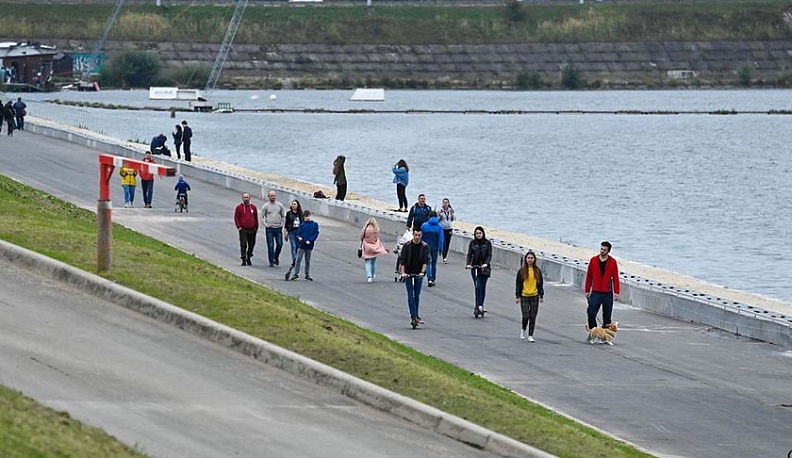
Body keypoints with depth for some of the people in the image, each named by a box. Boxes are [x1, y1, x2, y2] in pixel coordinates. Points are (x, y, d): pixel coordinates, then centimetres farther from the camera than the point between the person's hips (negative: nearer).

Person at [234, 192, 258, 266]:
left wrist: (256, 228, 10)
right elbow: (236, 218, 2)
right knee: (243, 245, -9)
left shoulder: (253, 207, 10)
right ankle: (244, 260, -6)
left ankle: (248, 258, 26)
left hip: (252, 230, 3)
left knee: (251, 245, 9)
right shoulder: (239, 207, 2)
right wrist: (239, 227, -8)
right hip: (243, 230, -3)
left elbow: (256, 219, 14)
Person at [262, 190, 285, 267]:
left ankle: (276, 258, 23)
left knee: (280, 244, 0)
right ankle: (271, 262, 2)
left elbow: (283, 216, 16)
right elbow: (262, 217, 2)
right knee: (270, 246, -3)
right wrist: (266, 225, -10)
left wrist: (281, 224, 6)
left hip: (278, 228, 2)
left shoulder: (280, 205, 7)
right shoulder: (265, 206, 0)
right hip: (269, 229, -2)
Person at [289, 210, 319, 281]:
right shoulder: (302, 225, 0)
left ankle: (307, 275, 19)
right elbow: (299, 233, 2)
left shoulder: (315, 224, 3)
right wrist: (299, 237, -20)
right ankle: (296, 274, -2)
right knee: (298, 259, -6)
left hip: (309, 245, 1)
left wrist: (310, 240, -12)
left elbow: (316, 234, -1)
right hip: (302, 244, -1)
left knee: (308, 260, 11)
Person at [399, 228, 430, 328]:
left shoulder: (424, 246, 0)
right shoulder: (407, 246, -1)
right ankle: (413, 316, -9)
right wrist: (403, 273, -18)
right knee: (410, 295, -7)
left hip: (419, 274, 1)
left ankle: (417, 316, 15)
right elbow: (402, 260, -6)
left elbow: (426, 260, -8)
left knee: (417, 295, 7)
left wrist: (422, 272, -22)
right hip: (408, 274, -1)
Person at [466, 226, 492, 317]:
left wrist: (486, 263, -22)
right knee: (478, 286, -13)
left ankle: (480, 305, 14)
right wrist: (468, 264, -18)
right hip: (475, 267, 0)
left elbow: (489, 255, -4)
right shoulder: (472, 243, 4)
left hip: (484, 267, 0)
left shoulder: (487, 243, 2)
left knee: (483, 287, 3)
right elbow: (469, 254, -1)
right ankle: (479, 305, -16)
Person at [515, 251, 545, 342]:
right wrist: (517, 296, -3)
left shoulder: (537, 271, 4)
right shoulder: (521, 271, -1)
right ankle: (523, 330, 22)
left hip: (534, 296, 2)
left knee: (533, 317, 2)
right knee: (526, 316, -7)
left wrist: (541, 295, 6)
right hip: (524, 296, -2)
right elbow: (518, 284, 1)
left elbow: (540, 283, 10)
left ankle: (530, 336, 8)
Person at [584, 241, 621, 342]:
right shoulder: (593, 260, 4)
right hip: (595, 292, 1)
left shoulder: (613, 262, 0)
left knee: (607, 316, 3)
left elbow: (615, 277, 1)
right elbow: (589, 276, 9)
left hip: (607, 293, -1)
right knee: (591, 313, -7)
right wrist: (587, 290, 8)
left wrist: (616, 292, -5)